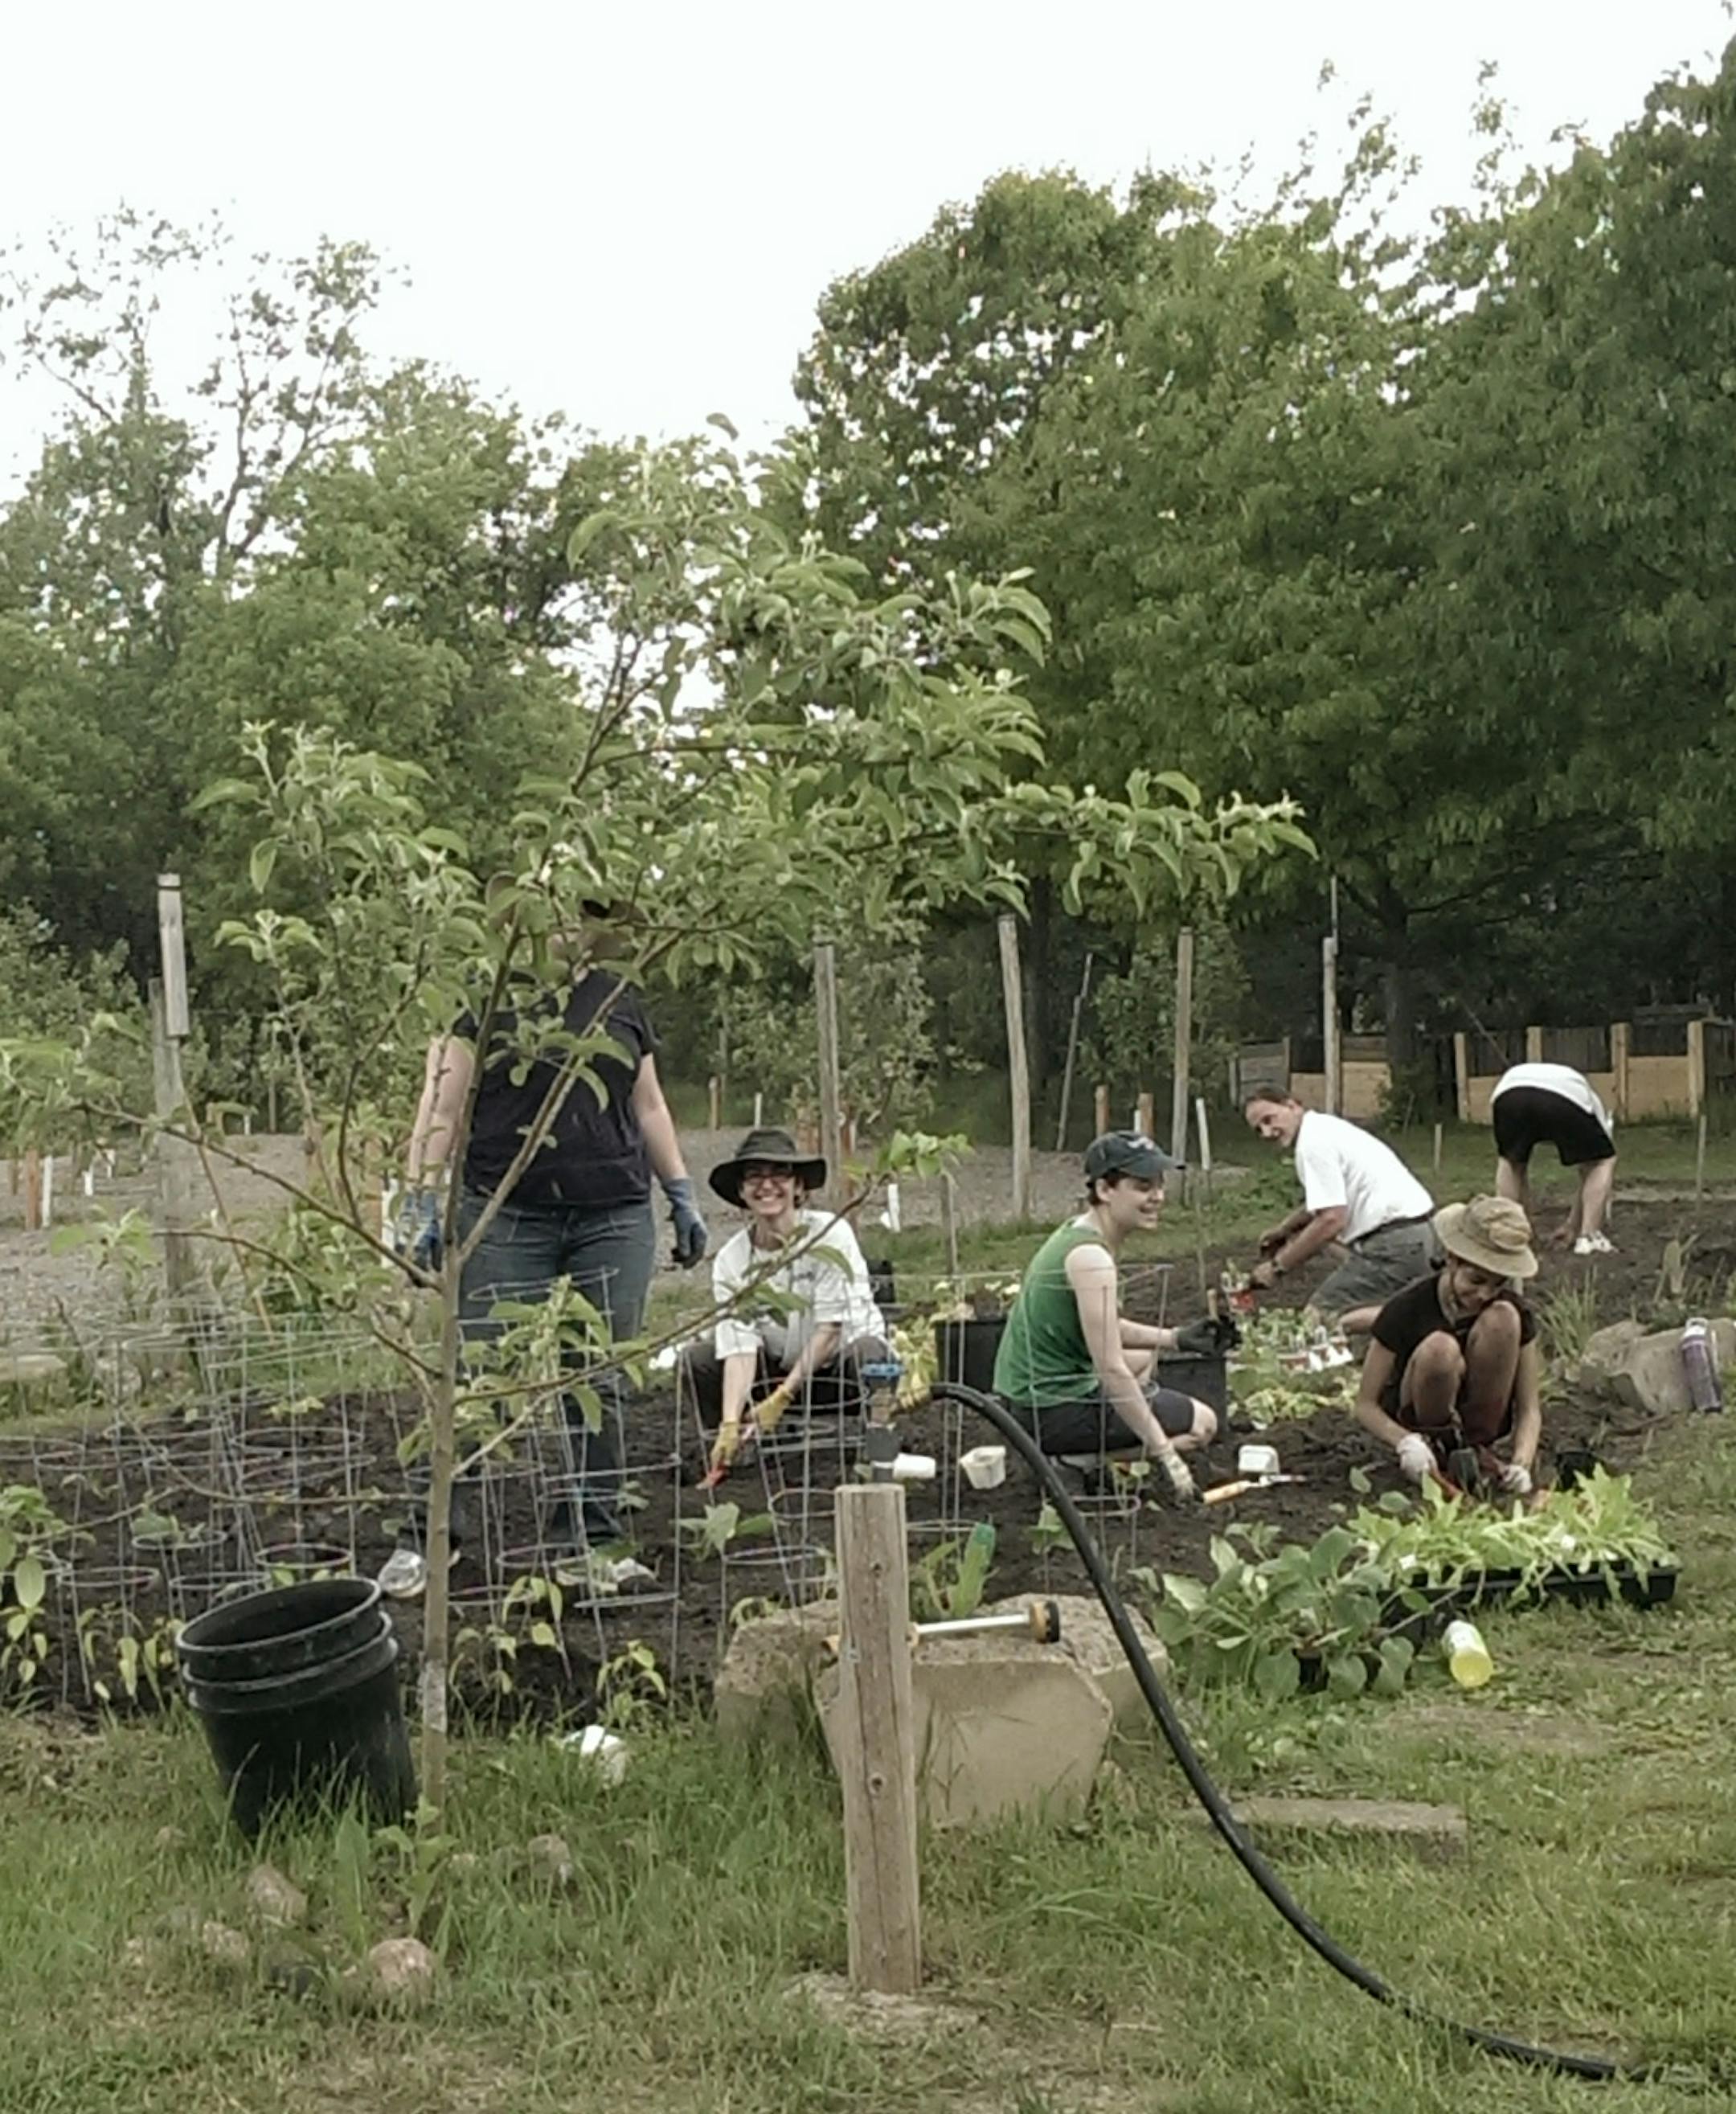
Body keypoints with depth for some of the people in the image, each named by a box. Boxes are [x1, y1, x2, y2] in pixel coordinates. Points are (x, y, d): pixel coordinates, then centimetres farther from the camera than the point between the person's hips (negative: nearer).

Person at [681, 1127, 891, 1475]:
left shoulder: (830, 1233, -20)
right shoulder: (732, 1259, -11)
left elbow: (830, 1328, -20)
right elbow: (740, 1346, -18)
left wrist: (781, 1398, -24)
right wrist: (730, 1425, -32)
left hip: (838, 1367, -3)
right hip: (780, 1366, 3)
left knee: (868, 1357, -37)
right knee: (697, 1361, -18)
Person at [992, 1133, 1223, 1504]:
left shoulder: (1078, 1232, 7)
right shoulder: (1090, 1256, -23)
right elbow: (1111, 1370, -25)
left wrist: (1174, 1338, 11)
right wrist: (1164, 1454, -21)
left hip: (1026, 1393, 10)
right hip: (1051, 1413, -10)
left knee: (1146, 1359, 34)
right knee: (1202, 1424, 1)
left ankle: (1091, 1459, 16)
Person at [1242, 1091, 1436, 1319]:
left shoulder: (1313, 1142, -14)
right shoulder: (1324, 1128, 17)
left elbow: (1331, 1220, -20)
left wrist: (1277, 1267, -12)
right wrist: (1284, 1229, 37)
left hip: (1393, 1242, -10)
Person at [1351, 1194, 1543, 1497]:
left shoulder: (1514, 1311, -14)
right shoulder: (1407, 1310, -21)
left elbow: (1529, 1408, -12)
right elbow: (1365, 1405, -17)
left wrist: (1521, 1463, -32)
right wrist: (1406, 1442, -37)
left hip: (1479, 1413, 2)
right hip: (1413, 1420, -2)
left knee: (1502, 1319, -25)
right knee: (1440, 1349, -37)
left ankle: (1476, 1446, -12)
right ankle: (1437, 1447, -9)